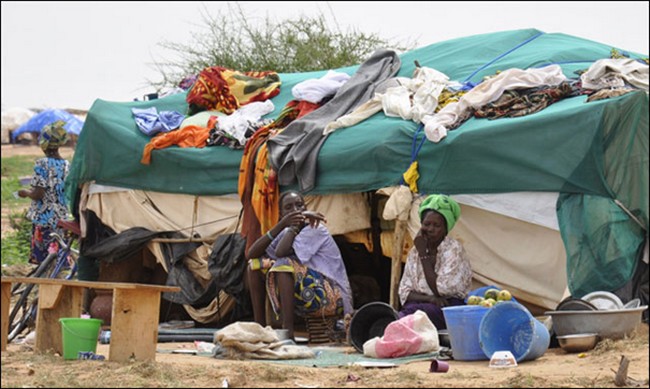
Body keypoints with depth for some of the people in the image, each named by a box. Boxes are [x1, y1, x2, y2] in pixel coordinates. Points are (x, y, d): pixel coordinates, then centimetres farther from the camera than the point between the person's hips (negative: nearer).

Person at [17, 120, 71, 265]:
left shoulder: (42, 164, -12)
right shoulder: (67, 165, 4)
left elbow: (38, 194, -16)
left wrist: (25, 192, 3)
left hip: (43, 218, -6)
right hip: (61, 219, 6)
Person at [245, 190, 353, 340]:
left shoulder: (316, 229, -13)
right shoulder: (286, 233, 8)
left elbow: (281, 252, -28)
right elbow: (251, 254, -7)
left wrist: (295, 226, -12)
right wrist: (281, 225, -14)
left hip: (332, 298, -8)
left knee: (284, 264, -30)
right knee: (255, 265, 4)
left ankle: (288, 331, -33)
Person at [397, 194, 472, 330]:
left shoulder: (454, 249, -2)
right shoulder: (414, 252, 14)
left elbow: (440, 289, -10)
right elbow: (405, 292, 8)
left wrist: (423, 254, -7)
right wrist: (429, 298, -13)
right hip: (419, 305, 4)